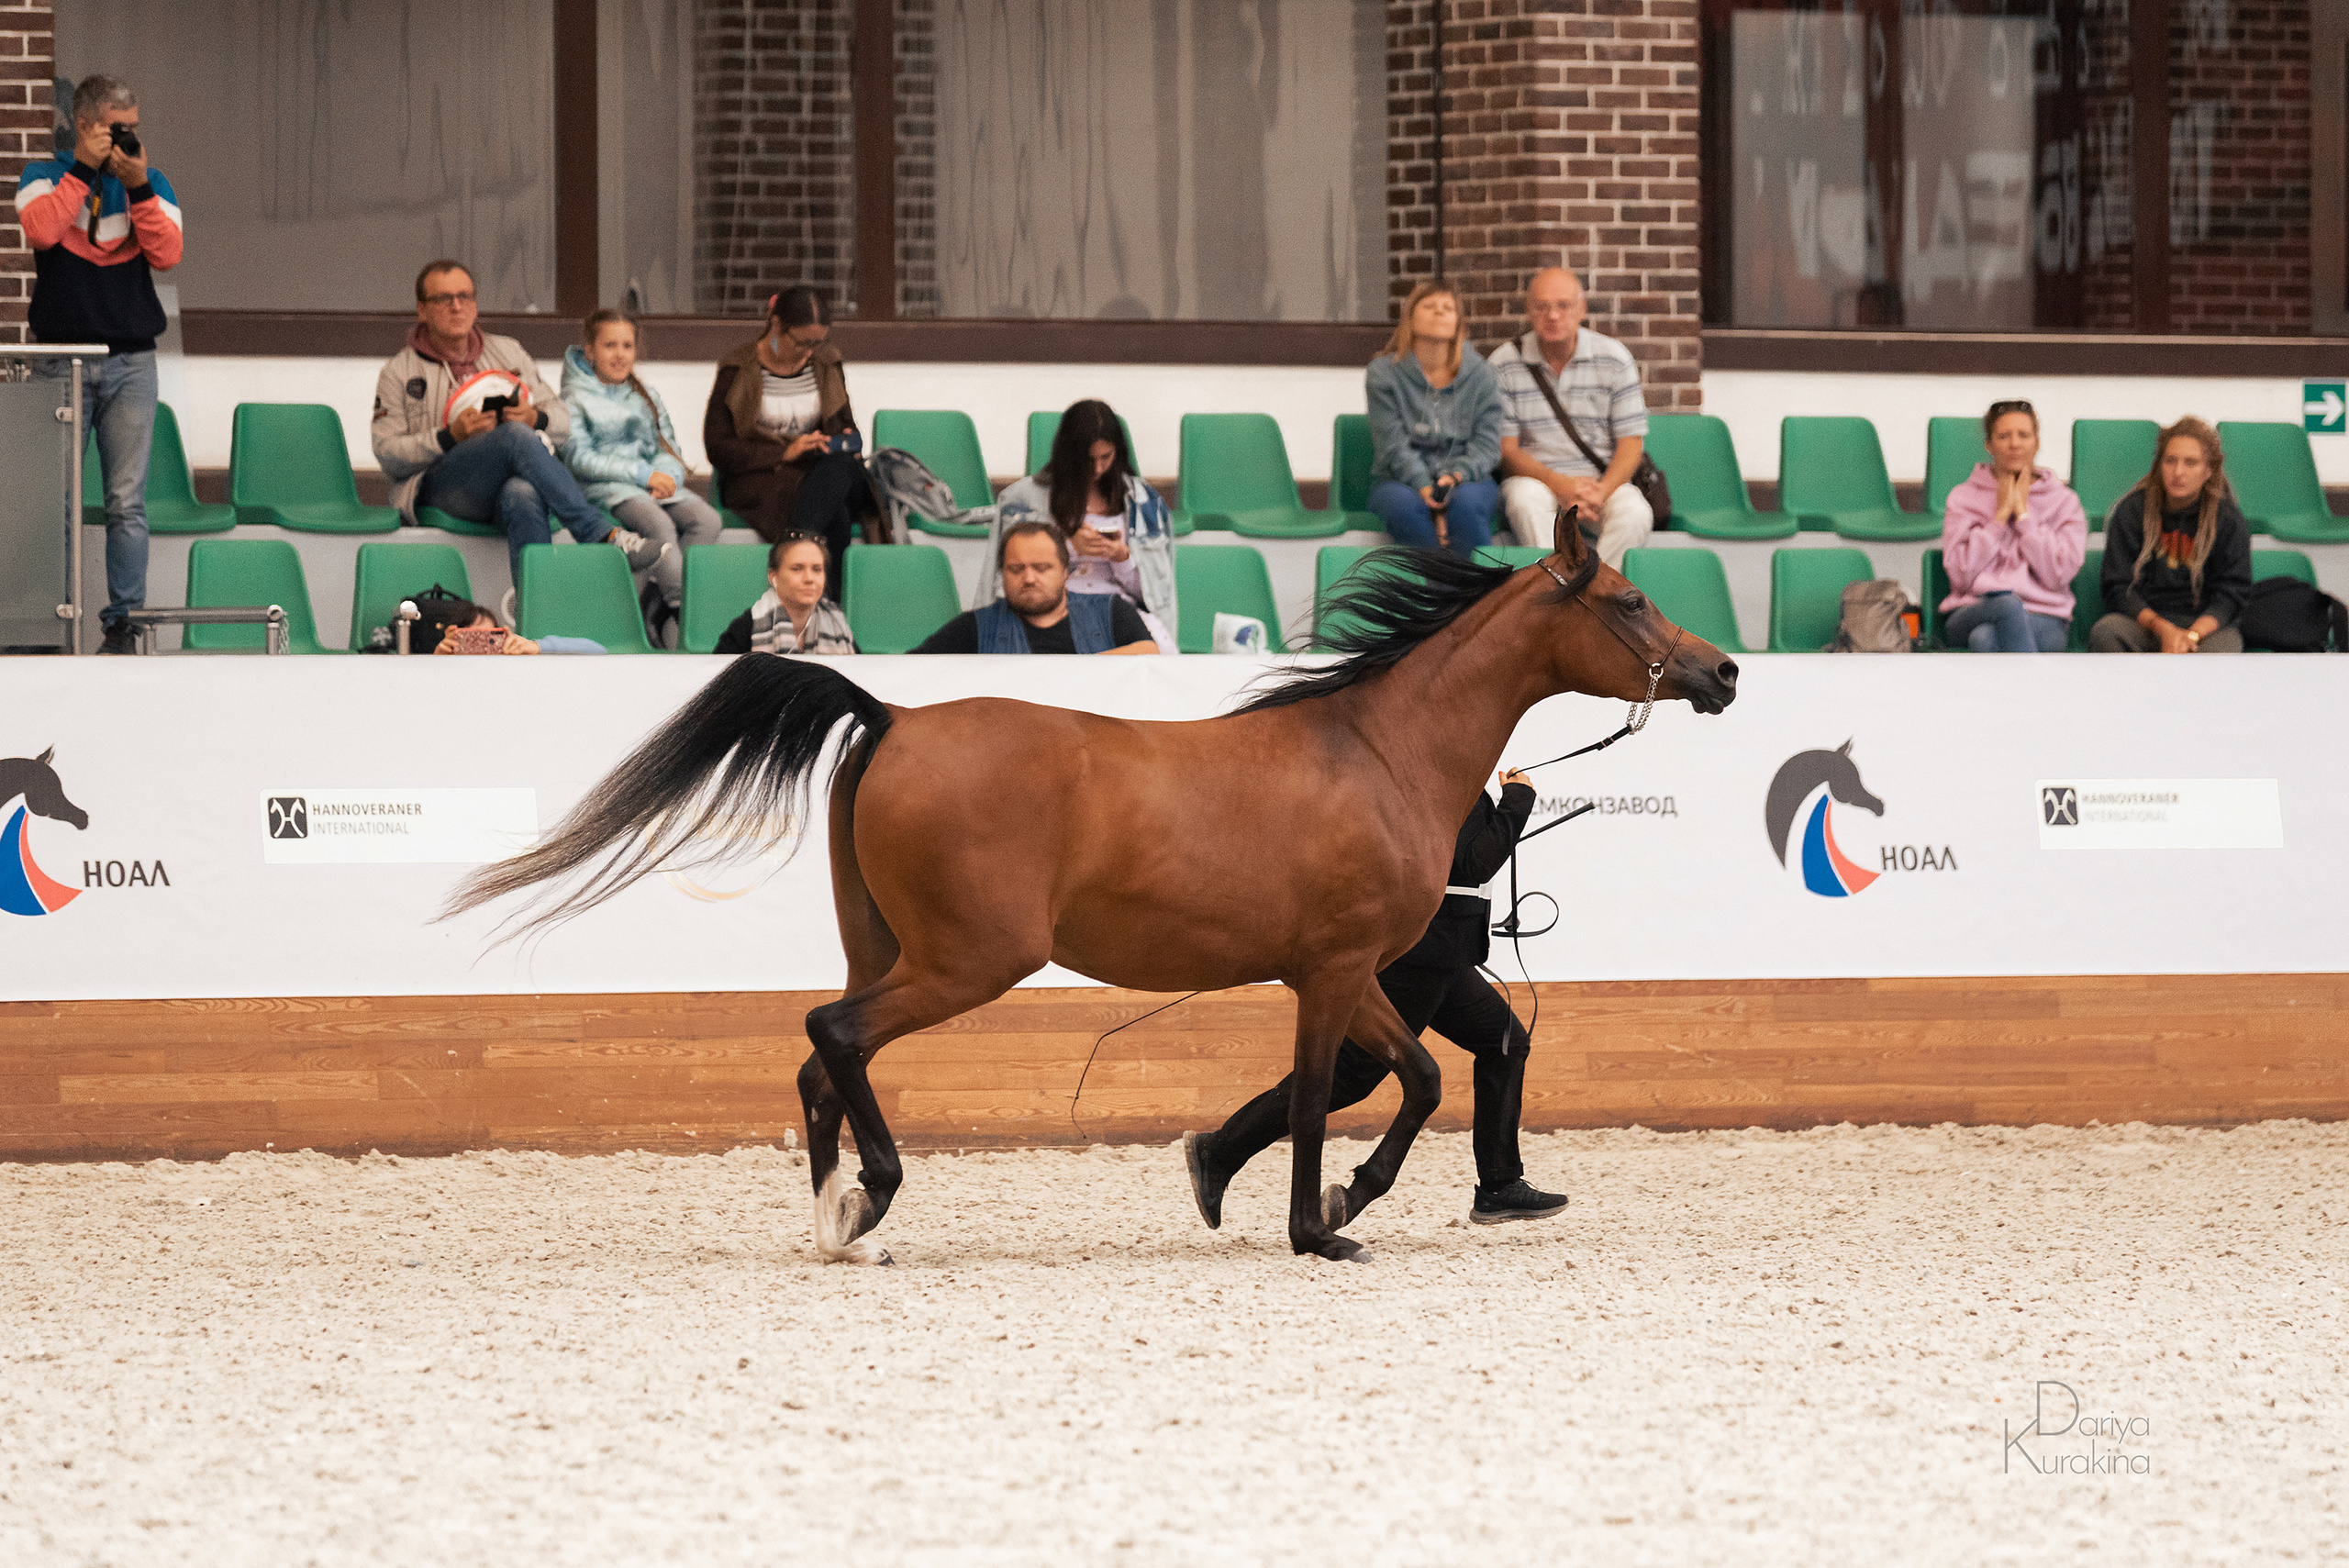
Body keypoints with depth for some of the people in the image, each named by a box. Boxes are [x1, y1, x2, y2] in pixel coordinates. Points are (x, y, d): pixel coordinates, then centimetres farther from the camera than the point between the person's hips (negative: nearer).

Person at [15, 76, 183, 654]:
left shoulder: (151, 184, 10)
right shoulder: (45, 176, 5)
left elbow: (168, 254, -6)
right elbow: (41, 230, -17)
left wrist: (138, 187, -14)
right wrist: (84, 167, -13)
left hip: (130, 362, 2)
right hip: (60, 360, -2)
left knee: (128, 503, -1)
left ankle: (123, 621, 2)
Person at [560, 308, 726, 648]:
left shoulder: (647, 397, 24)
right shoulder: (576, 398, 6)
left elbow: (669, 449, 18)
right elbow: (580, 458, -6)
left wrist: (667, 475, -8)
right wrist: (643, 474, -14)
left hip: (656, 483, 5)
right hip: (607, 489, -5)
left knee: (707, 518, -25)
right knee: (660, 525, -36)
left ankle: (656, 607, -29)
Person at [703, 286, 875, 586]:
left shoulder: (825, 363, 13)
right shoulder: (738, 371, -1)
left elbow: (845, 423, 28)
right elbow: (717, 448, -5)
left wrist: (847, 441, 1)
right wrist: (785, 453, -15)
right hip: (759, 477, -4)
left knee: (841, 469, -38)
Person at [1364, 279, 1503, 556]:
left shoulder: (1479, 373, 5)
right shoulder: (1383, 374, 1)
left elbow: (1487, 445, 0)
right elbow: (1393, 446, -7)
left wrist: (1456, 475, -21)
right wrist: (1424, 488, -23)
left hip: (1466, 479, 1)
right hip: (1400, 481, -1)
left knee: (1464, 503, -36)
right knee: (1404, 505, -37)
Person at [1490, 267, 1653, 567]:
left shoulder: (1615, 359, 3)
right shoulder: (1504, 364, 0)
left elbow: (1631, 443, 1)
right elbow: (1506, 450, -3)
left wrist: (1600, 493, -19)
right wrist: (1561, 485, -20)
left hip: (1605, 482, 1)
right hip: (1536, 478, -1)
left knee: (1635, 512, -32)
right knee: (1526, 500, -37)